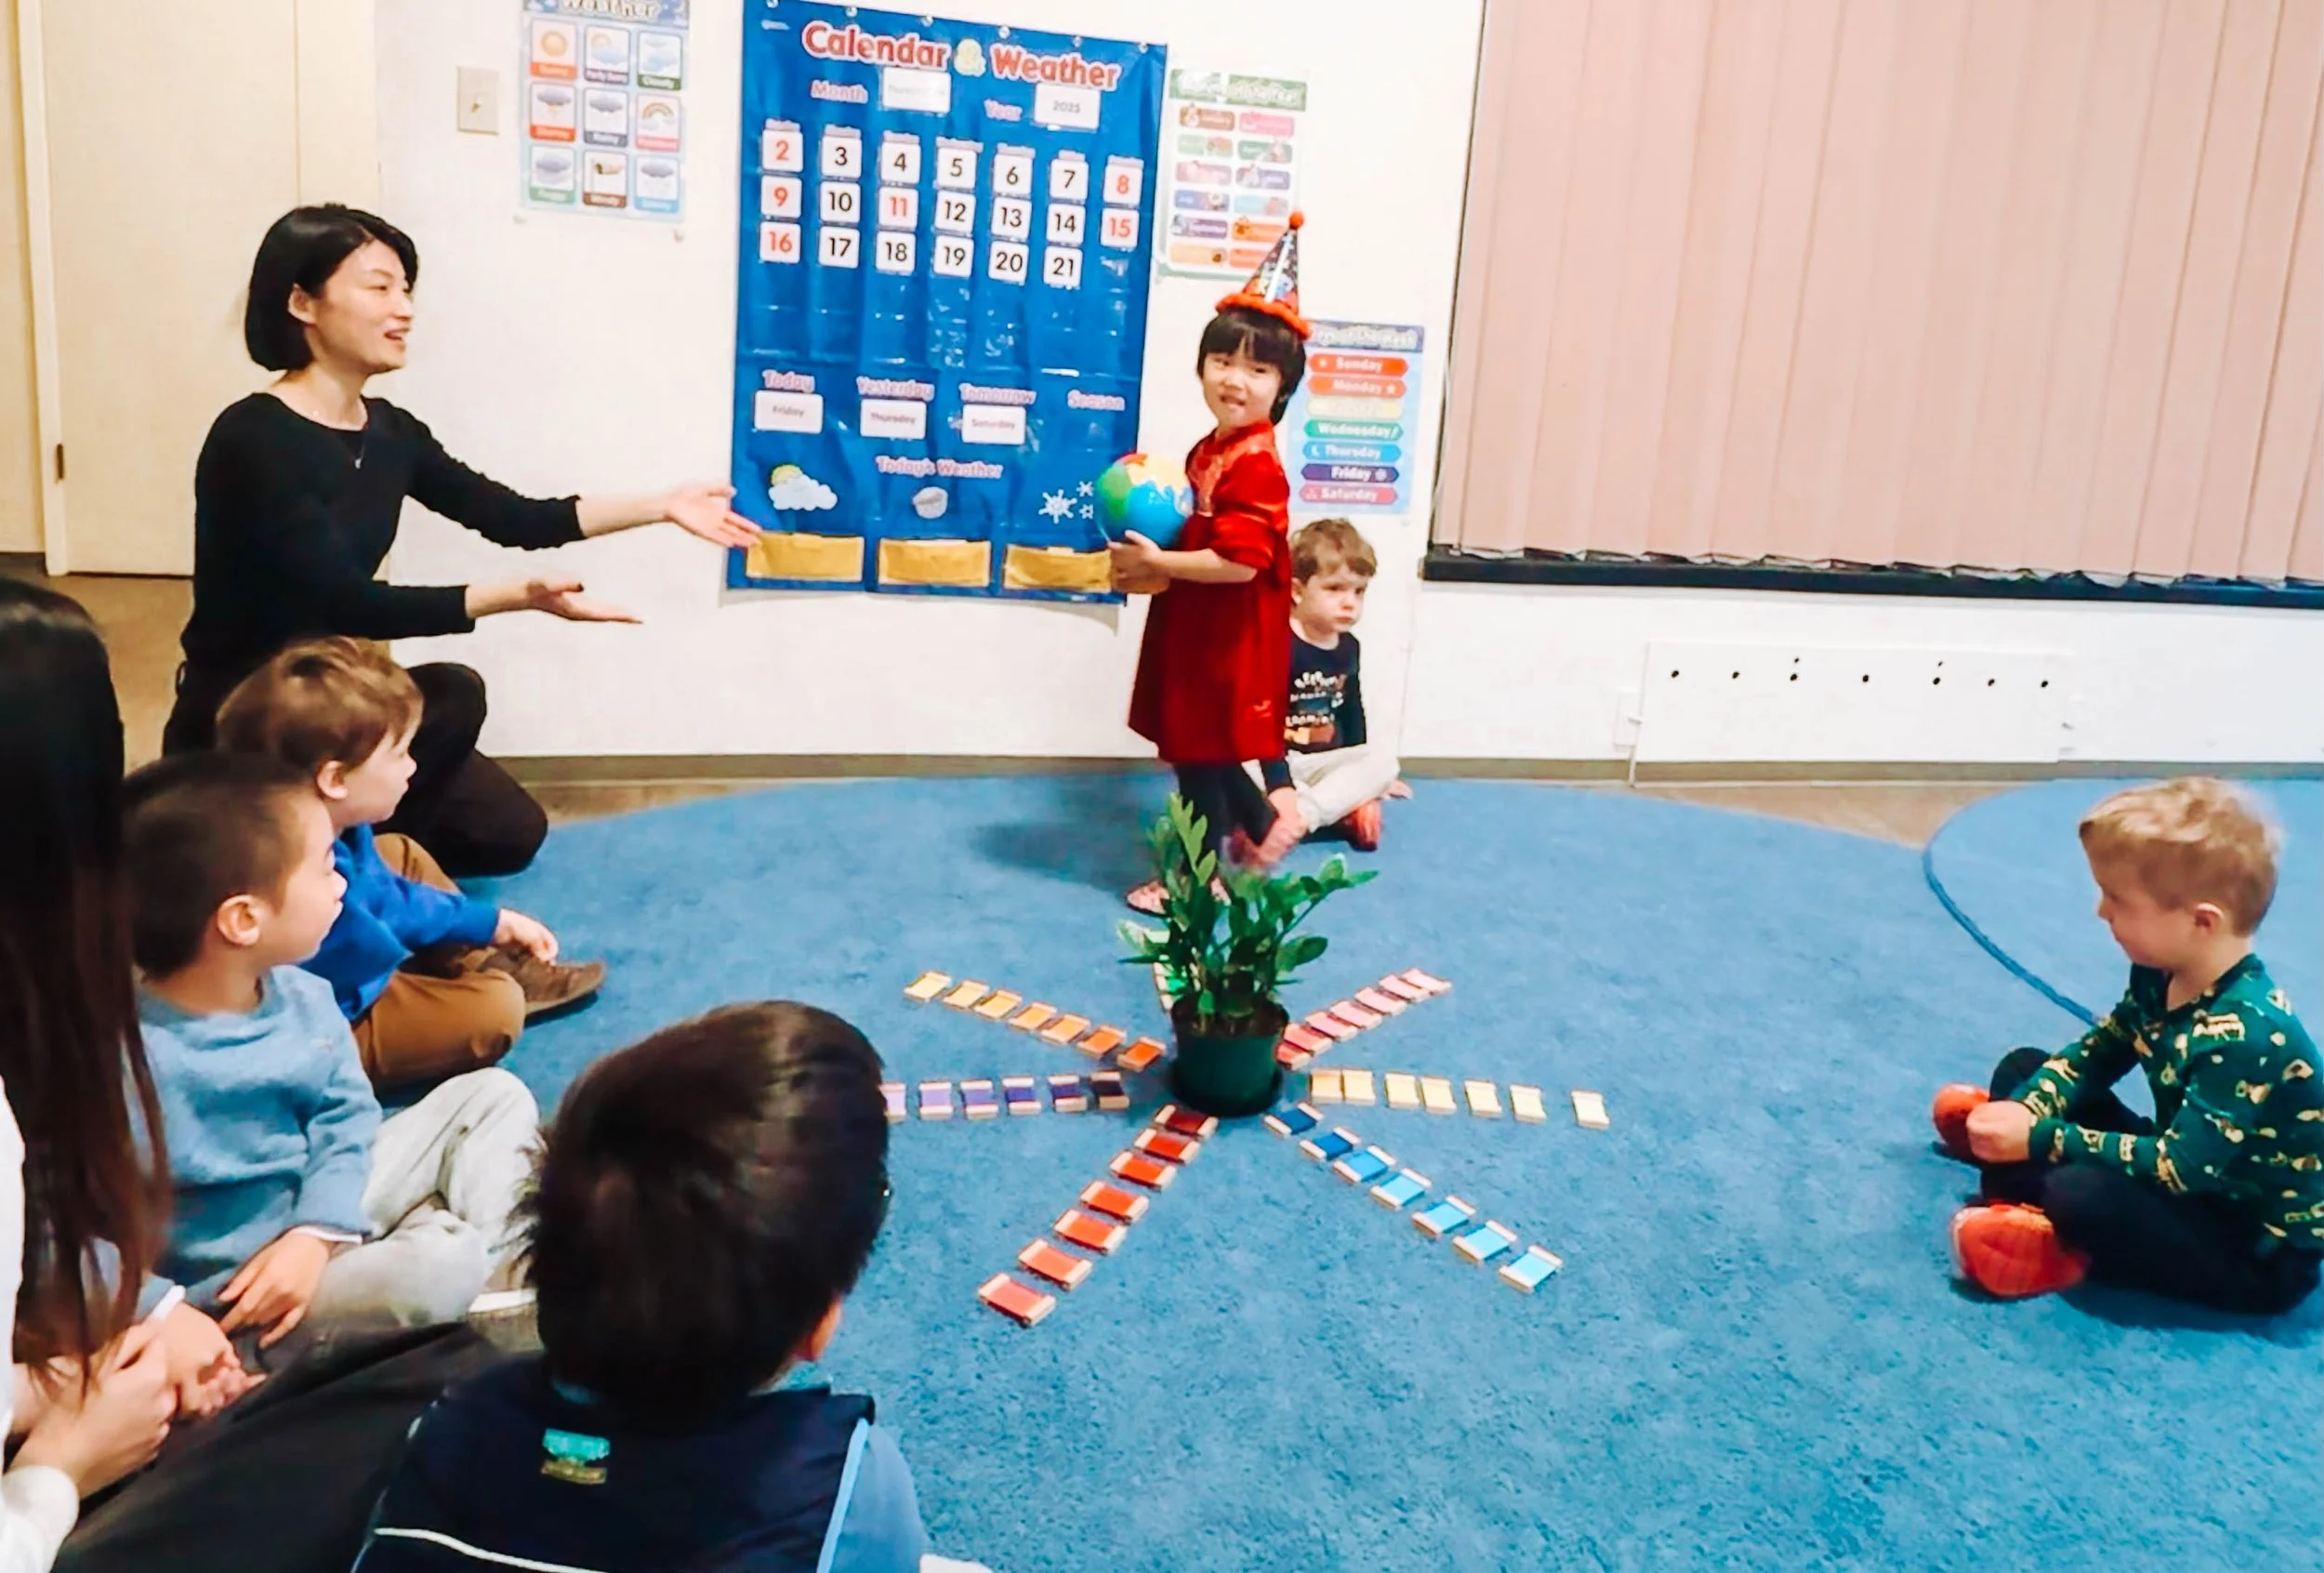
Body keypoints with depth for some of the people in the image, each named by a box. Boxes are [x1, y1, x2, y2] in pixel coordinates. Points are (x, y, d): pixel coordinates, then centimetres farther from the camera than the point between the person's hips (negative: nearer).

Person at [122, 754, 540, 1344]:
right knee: (434, 1270, -32)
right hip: (230, 1281, -8)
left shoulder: (304, 998, -4)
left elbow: (345, 1115, 2)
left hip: (326, 1213, 8)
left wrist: (319, 1230, -14)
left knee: (494, 1094, 9)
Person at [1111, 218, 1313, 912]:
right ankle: (1261, 821, 38)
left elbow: (1239, 563, -29)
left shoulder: (1256, 467, -22)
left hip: (1228, 638, -9)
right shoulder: (1207, 451, 8)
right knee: (1195, 748, 19)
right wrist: (1150, 565, -1)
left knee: (1202, 752, 3)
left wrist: (1157, 564, -21)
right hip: (1196, 628, 9)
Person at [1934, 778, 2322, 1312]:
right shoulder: (2161, 974, -6)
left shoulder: (2243, 1034, -32)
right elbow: (2096, 1052, 3)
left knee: (2079, 1193, -36)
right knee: (2021, 1069, 9)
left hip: (2262, 1250, -9)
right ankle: (2016, 1200, -8)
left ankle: (2057, 1248, -6)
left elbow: (2178, 1167, -33)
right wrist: (2024, 1113, -16)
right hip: (2191, 1171, 10)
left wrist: (2041, 1140, -29)